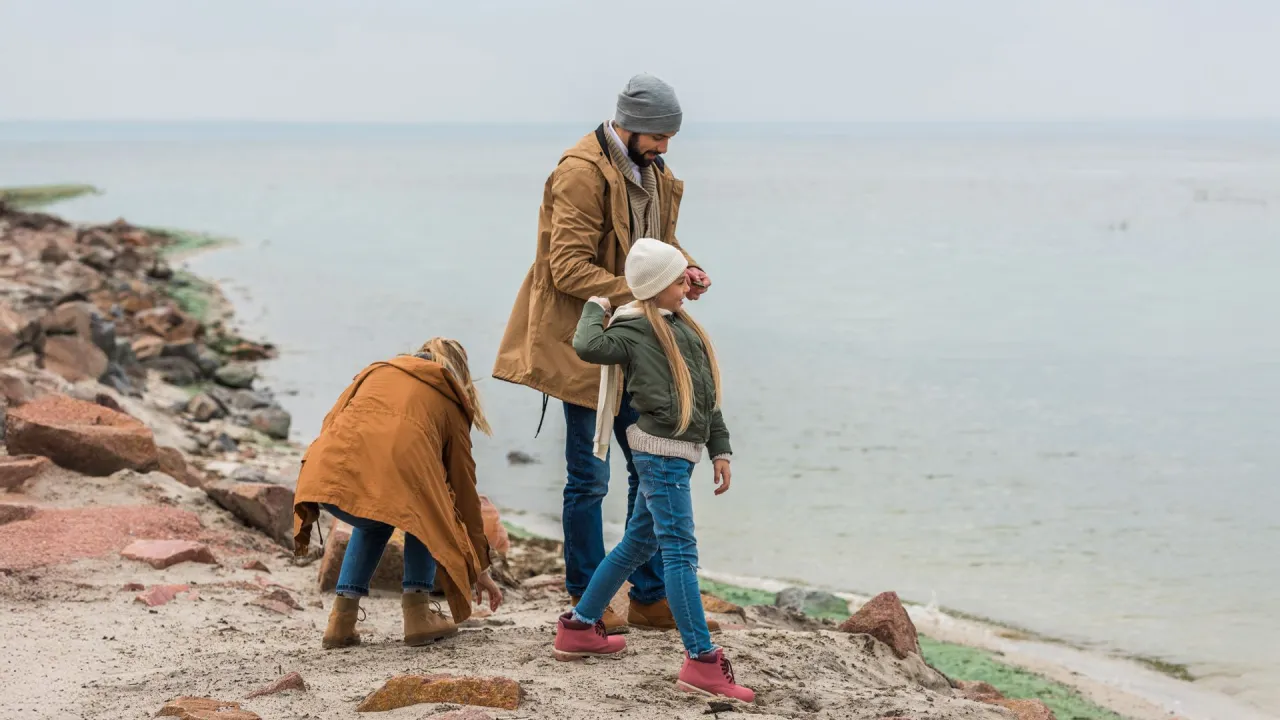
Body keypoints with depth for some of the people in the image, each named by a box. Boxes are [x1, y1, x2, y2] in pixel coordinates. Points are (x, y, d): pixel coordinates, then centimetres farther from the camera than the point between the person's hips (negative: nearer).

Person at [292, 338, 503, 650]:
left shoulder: (376, 371, 36)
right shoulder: (450, 404, 28)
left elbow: (330, 423, 22)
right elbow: (464, 489, 32)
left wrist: (308, 509, 23)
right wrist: (480, 569, 38)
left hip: (332, 471, 3)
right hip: (398, 475, -3)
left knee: (374, 522, 36)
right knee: (423, 515, 33)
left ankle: (342, 619, 22)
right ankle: (417, 613, 18)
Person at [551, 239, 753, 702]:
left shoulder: (683, 327, 16)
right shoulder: (635, 330, -10)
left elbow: (706, 396, 19)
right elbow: (589, 346, -29)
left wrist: (720, 449, 15)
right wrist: (596, 307, -9)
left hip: (679, 454, 9)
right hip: (662, 451, -9)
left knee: (638, 543, 18)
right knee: (680, 552, -11)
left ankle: (579, 629, 29)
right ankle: (701, 662, -12)